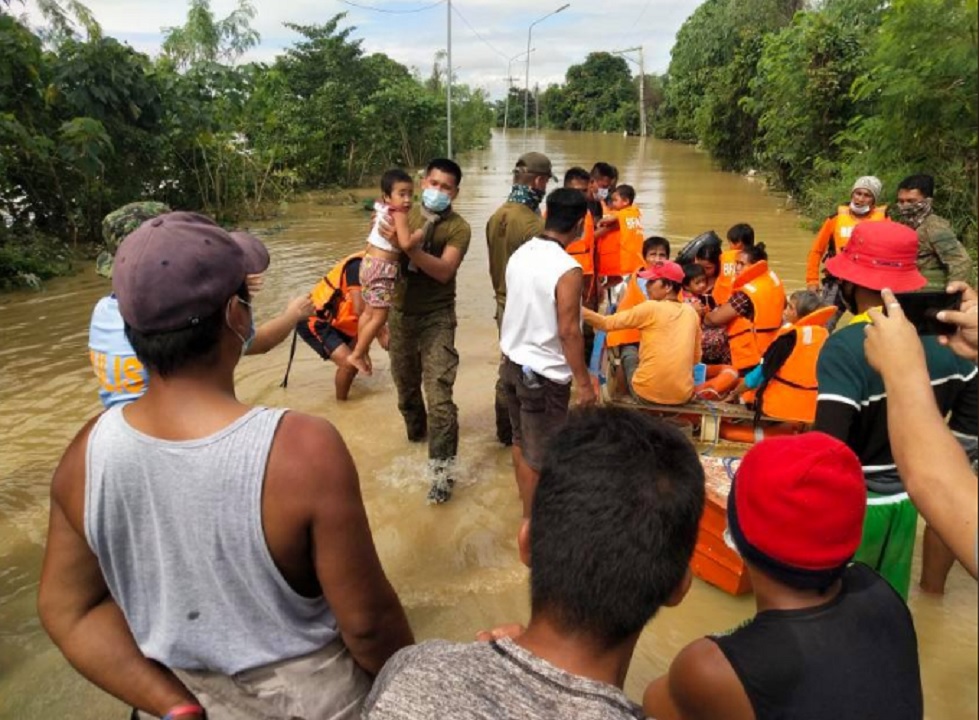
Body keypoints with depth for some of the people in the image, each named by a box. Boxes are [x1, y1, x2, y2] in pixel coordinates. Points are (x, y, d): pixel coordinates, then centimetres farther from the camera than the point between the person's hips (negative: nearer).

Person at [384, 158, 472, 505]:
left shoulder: (458, 228, -10)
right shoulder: (406, 216, 3)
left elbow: (444, 271, -24)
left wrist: (408, 246, -35)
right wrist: (385, 234, -20)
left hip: (437, 317, -5)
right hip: (401, 313, 5)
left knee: (439, 396, -11)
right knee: (405, 383, 22)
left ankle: (441, 469, -5)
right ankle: (416, 429, 50)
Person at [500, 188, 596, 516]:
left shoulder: (520, 254, 0)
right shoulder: (567, 269, -22)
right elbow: (568, 332, -21)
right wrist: (584, 382, -11)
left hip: (513, 363, 8)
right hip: (544, 374, -8)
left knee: (521, 441, 22)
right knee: (539, 454, 8)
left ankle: (528, 505, 40)